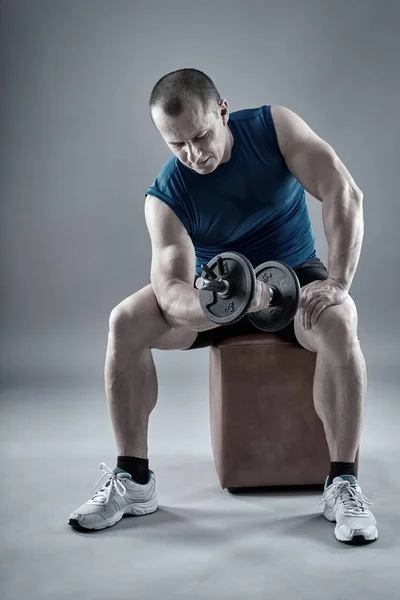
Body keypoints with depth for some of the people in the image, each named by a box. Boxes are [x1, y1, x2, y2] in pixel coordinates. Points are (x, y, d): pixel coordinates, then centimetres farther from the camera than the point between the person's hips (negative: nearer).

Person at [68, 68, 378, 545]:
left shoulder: (275, 127, -16)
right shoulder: (165, 197, -17)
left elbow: (343, 194, -22)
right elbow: (171, 294, -27)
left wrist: (338, 281, -33)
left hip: (296, 275, -1)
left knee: (338, 323, -36)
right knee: (125, 322, -22)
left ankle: (342, 485, -25)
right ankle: (133, 480, -11)